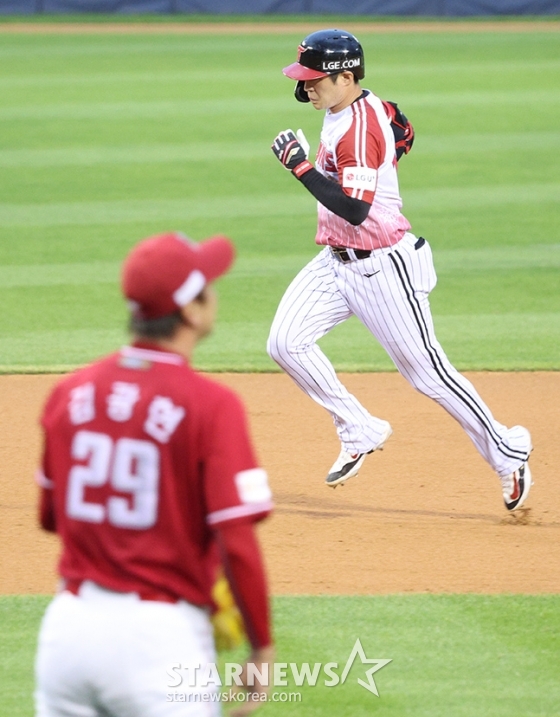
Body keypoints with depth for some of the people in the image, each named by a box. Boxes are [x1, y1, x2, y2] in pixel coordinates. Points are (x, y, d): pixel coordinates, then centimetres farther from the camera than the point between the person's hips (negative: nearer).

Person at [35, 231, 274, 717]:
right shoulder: (210, 405, -13)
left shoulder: (70, 393, 5)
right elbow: (237, 543, -17)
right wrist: (262, 646, -6)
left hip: (69, 623, 5)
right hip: (161, 637, -5)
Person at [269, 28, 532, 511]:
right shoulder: (371, 106, 4)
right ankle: (360, 432, 6)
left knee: (427, 372, -2)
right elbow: (400, 134, 25)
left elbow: (355, 211, -32)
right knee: (285, 343, -6)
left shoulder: (358, 129, -24)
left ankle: (507, 453, 13)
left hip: (381, 267, -9)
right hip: (337, 262, 9)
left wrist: (302, 167, -29)